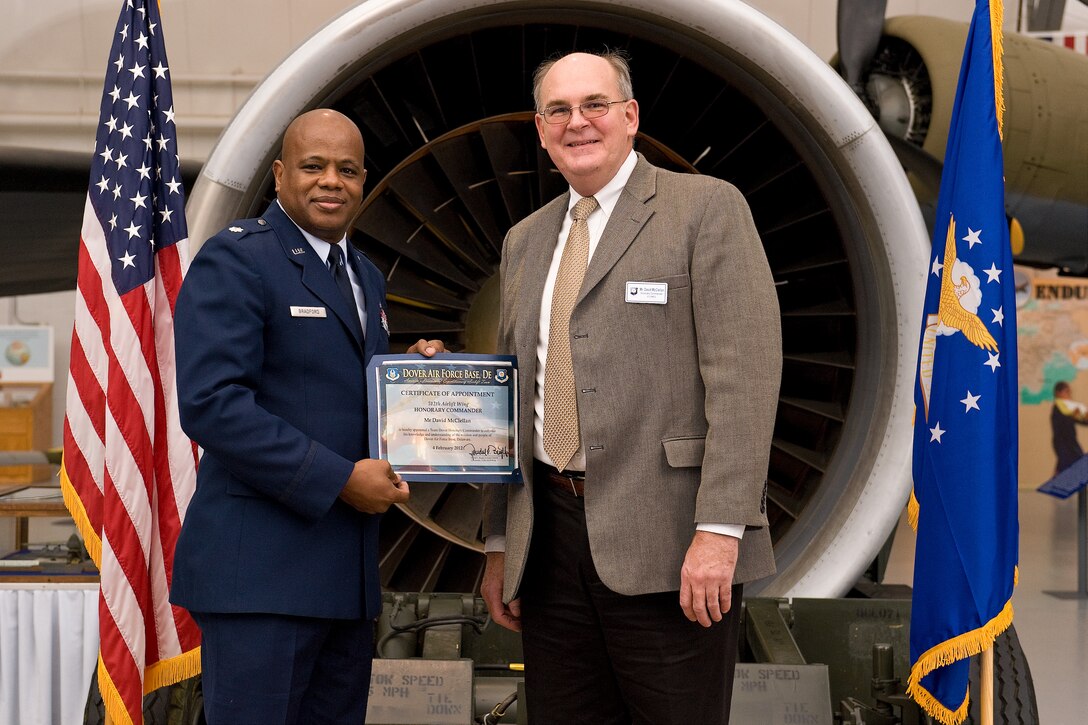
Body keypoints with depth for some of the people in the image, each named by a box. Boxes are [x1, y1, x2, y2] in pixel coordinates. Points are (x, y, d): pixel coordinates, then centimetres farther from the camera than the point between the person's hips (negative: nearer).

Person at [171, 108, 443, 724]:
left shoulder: (366, 278, 19)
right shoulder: (236, 259, -7)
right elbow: (211, 402, -18)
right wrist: (339, 478, -19)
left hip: (348, 572, 8)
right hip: (259, 568, -8)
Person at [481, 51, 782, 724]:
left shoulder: (708, 207, -2)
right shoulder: (526, 240, 18)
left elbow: (744, 374, -11)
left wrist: (719, 530, -18)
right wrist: (499, 543, 15)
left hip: (667, 541, -5)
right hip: (549, 539, 6)